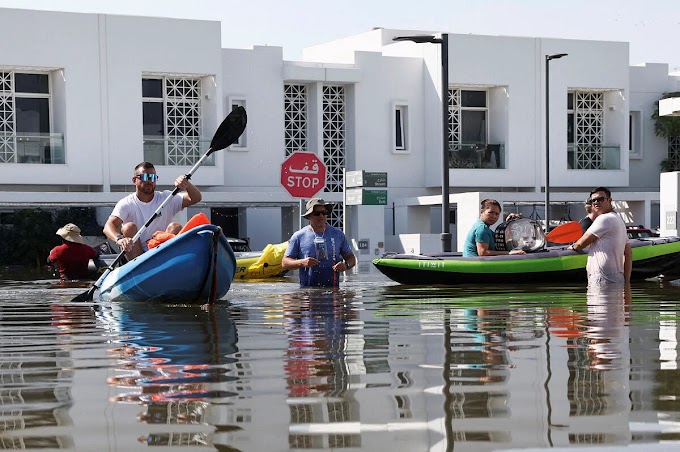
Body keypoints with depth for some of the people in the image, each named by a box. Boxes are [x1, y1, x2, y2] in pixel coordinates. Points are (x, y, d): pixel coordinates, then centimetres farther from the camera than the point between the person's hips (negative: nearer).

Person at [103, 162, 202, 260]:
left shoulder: (166, 198, 5)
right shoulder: (126, 203, -1)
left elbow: (195, 198, -7)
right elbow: (108, 226, -17)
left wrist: (187, 185, -30)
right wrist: (119, 239, -41)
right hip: (135, 257, -1)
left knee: (175, 227, -20)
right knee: (129, 227, -23)